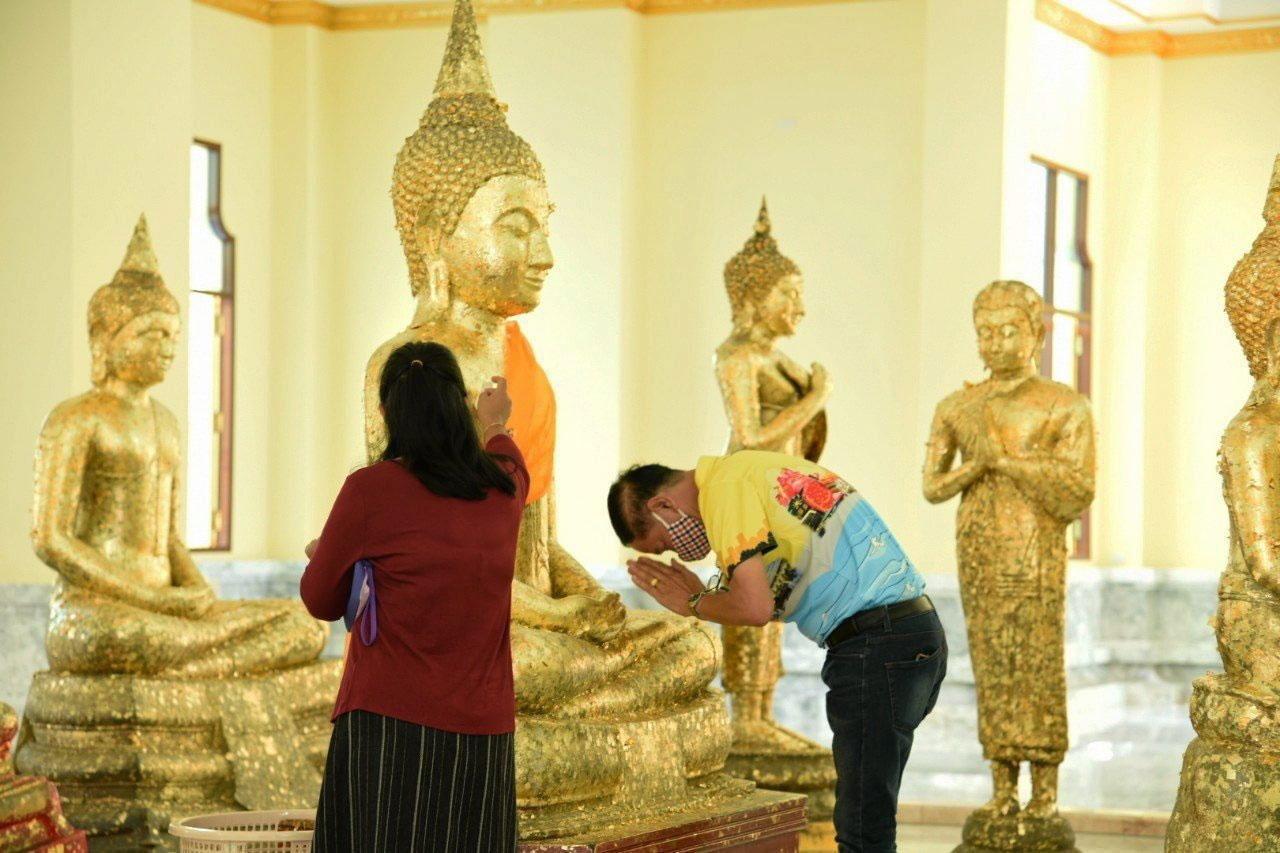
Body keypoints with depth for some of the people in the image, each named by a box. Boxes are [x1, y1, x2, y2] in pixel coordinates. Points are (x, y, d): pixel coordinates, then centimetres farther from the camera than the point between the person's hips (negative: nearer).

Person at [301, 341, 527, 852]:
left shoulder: (370, 489, -8)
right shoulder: (503, 488, 6)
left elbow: (322, 601, 5)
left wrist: (318, 554, 27)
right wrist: (495, 427, 56)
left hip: (390, 725, -4)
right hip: (484, 734, 4)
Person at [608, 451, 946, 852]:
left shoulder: (726, 487, -10)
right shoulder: (752, 470, 20)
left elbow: (754, 608, -19)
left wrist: (692, 604, -1)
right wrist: (704, 592, 12)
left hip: (875, 643, -10)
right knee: (870, 819, 15)